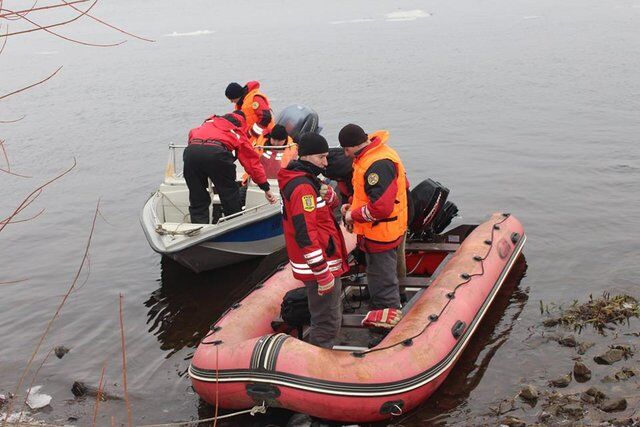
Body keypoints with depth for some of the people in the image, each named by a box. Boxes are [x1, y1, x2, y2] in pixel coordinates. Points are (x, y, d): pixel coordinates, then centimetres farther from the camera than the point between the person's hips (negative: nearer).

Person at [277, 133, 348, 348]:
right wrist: (323, 273, -25)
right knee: (327, 322, -2)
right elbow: (306, 234, -27)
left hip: (322, 263, 11)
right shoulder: (303, 187, -21)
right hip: (318, 266, -11)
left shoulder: (300, 180, 11)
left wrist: (329, 196, -5)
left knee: (329, 316, 24)